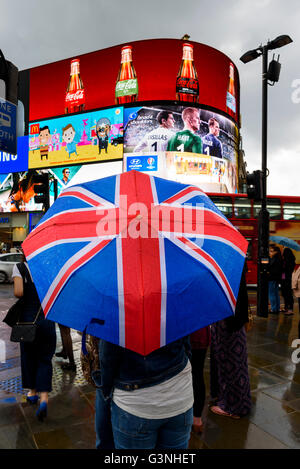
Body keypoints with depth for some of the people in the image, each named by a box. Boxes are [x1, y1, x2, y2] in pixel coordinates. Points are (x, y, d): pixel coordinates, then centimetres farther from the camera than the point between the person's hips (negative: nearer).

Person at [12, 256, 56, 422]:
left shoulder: (19, 267, -7)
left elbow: (18, 292, -18)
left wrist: (27, 297, 3)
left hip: (28, 320, -1)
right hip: (47, 320, 1)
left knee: (28, 357, 20)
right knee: (45, 359, 12)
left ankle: (32, 392, 35)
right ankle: (44, 398, 0)